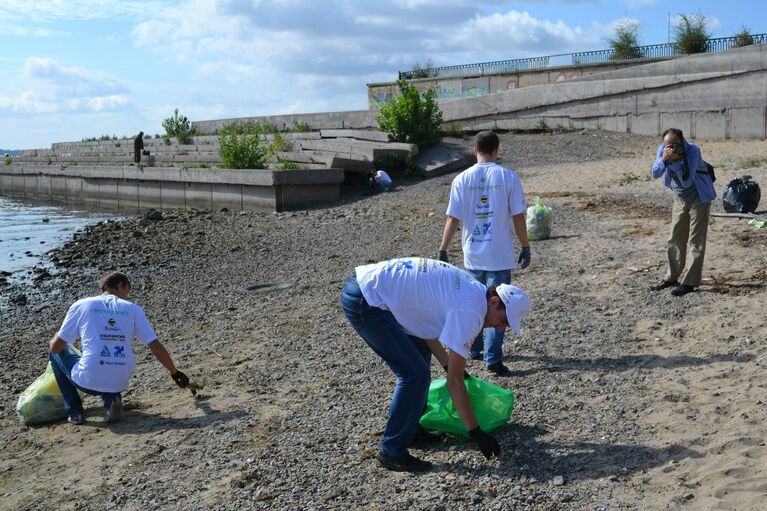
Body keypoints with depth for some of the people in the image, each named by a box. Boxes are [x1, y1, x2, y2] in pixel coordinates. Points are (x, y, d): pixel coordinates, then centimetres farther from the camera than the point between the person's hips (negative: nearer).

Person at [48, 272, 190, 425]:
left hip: (88, 382, -2)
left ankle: (75, 413, 19)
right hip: (119, 384, 3)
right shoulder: (133, 309, 5)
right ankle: (112, 399, 9)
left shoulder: (81, 305, 4)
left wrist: (53, 342, 30)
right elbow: (157, 349, 0)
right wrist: (175, 373, 14)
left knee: (57, 353, 26)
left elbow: (56, 347, 6)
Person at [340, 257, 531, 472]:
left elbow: (425, 324, 21)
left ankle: (410, 429, 30)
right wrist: (476, 432, -6)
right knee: (415, 374, -8)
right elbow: (454, 382, -13)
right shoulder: (470, 311, -15)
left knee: (419, 356, 20)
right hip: (363, 301, -10)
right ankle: (392, 452, 4)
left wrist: (448, 364, 23)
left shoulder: (471, 288, 12)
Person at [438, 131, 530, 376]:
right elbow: (518, 216, -6)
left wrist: (443, 250, 2)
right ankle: (493, 358, 1)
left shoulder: (462, 179, -3)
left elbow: (452, 219, -5)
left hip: (472, 256, 2)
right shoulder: (508, 177, -7)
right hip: (500, 256, -2)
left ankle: (474, 350, 33)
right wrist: (525, 247, 4)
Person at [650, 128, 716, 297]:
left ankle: (690, 282, -5)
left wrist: (675, 161, -39)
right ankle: (671, 277, 23)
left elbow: (687, 181, -31)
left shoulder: (692, 151, -27)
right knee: (675, 239, 11)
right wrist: (664, 159, -32)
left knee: (695, 241, -6)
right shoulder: (662, 149, -11)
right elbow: (655, 174, -16)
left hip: (699, 198, -6)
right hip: (680, 198, 6)